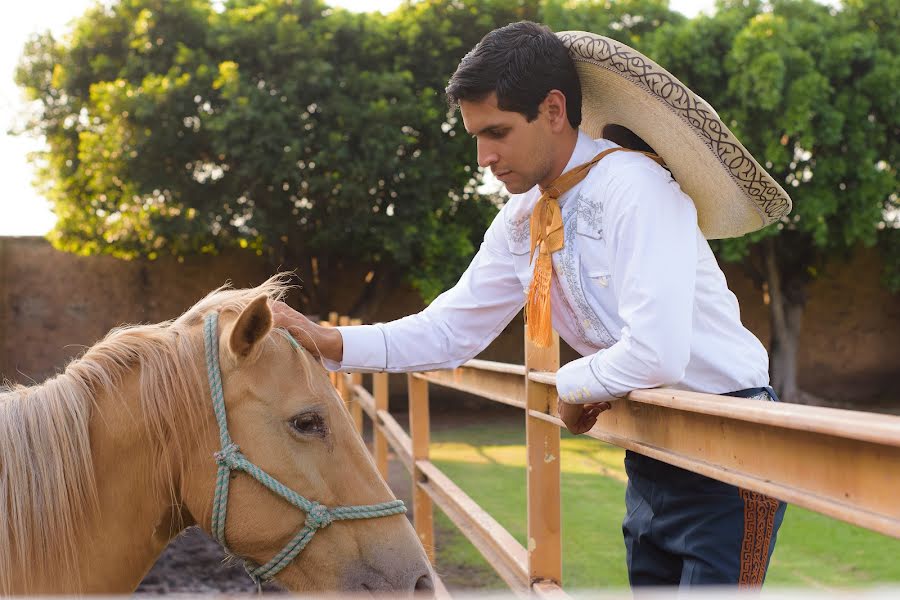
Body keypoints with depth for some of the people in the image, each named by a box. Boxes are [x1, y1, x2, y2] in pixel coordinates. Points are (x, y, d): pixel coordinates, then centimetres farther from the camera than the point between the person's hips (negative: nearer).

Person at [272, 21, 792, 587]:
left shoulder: (633, 187, -23)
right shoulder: (523, 219, 3)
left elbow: (656, 355, -31)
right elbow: (450, 330, 7)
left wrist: (570, 385, -12)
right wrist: (327, 342, -5)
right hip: (652, 457, 8)